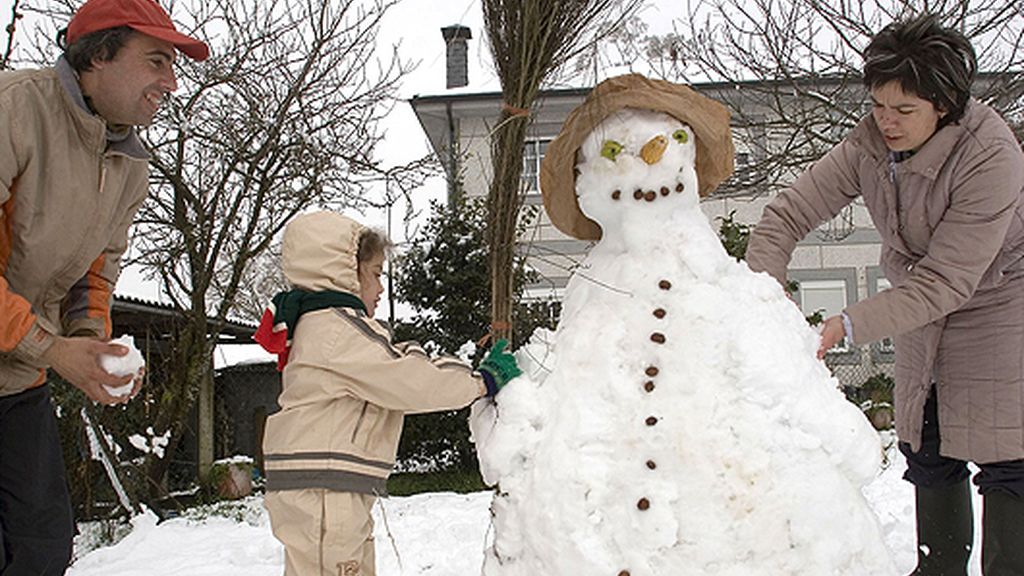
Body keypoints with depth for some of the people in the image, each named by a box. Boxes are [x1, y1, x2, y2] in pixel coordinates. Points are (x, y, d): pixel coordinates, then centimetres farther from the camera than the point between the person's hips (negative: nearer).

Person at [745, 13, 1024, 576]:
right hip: (922, 313, 5)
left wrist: (849, 325, -38)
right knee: (927, 453, 12)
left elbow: (943, 283, -31)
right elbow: (786, 214, -14)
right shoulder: (868, 144, -15)